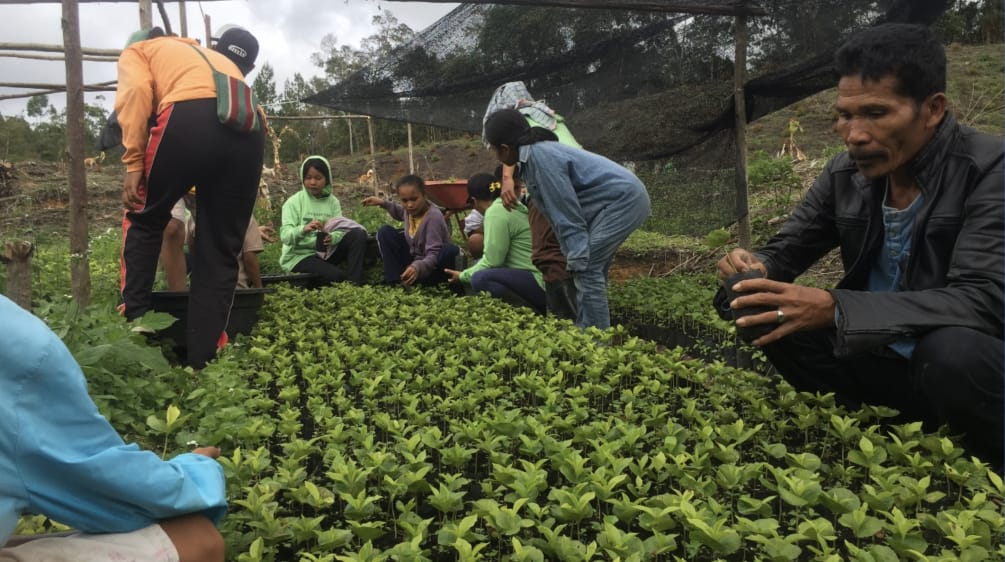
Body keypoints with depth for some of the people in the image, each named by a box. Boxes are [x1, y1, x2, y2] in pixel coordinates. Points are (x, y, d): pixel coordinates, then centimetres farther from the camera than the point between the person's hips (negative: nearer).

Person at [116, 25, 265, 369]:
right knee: (221, 248, 11)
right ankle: (204, 360, 12)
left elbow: (136, 92, 6)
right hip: (249, 130, 4)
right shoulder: (222, 60, 44)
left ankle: (132, 326, 19)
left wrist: (133, 164, 3)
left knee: (143, 220, 21)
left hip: (189, 118, -4)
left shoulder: (138, 50, 29)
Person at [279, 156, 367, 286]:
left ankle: (353, 284, -20)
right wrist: (304, 229, -39)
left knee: (359, 234, -16)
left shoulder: (333, 201, 4)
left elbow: (340, 230, -6)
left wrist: (332, 238, -30)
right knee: (337, 276, -31)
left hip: (325, 252, 5)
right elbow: (285, 236, -18)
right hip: (299, 256, -5)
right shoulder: (293, 202, -7)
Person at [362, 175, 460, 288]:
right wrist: (383, 203, 14)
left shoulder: (433, 217, -27)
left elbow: (434, 254, -33)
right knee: (385, 232, -3)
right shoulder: (410, 209, -6)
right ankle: (395, 280, -14)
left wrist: (418, 268, -50)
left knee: (452, 251, -38)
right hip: (413, 259, 7)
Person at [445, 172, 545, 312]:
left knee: (480, 278, -19)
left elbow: (492, 261, -12)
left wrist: (463, 276, 4)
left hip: (542, 282, -10)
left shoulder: (496, 212, -10)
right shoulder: (516, 207, 17)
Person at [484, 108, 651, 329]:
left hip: (623, 198, -10)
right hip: (624, 198, 10)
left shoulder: (541, 158, -20)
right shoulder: (534, 155, 11)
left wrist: (577, 260, -16)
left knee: (586, 270, -13)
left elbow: (568, 214, -20)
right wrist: (572, 256, 16)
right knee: (591, 270, 10)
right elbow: (559, 211, 14)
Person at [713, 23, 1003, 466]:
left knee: (952, 351, -36)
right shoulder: (845, 173, -3)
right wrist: (755, 270, -21)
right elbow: (785, 249, 5)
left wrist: (833, 309, -40)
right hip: (882, 358, 5)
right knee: (777, 323, -12)